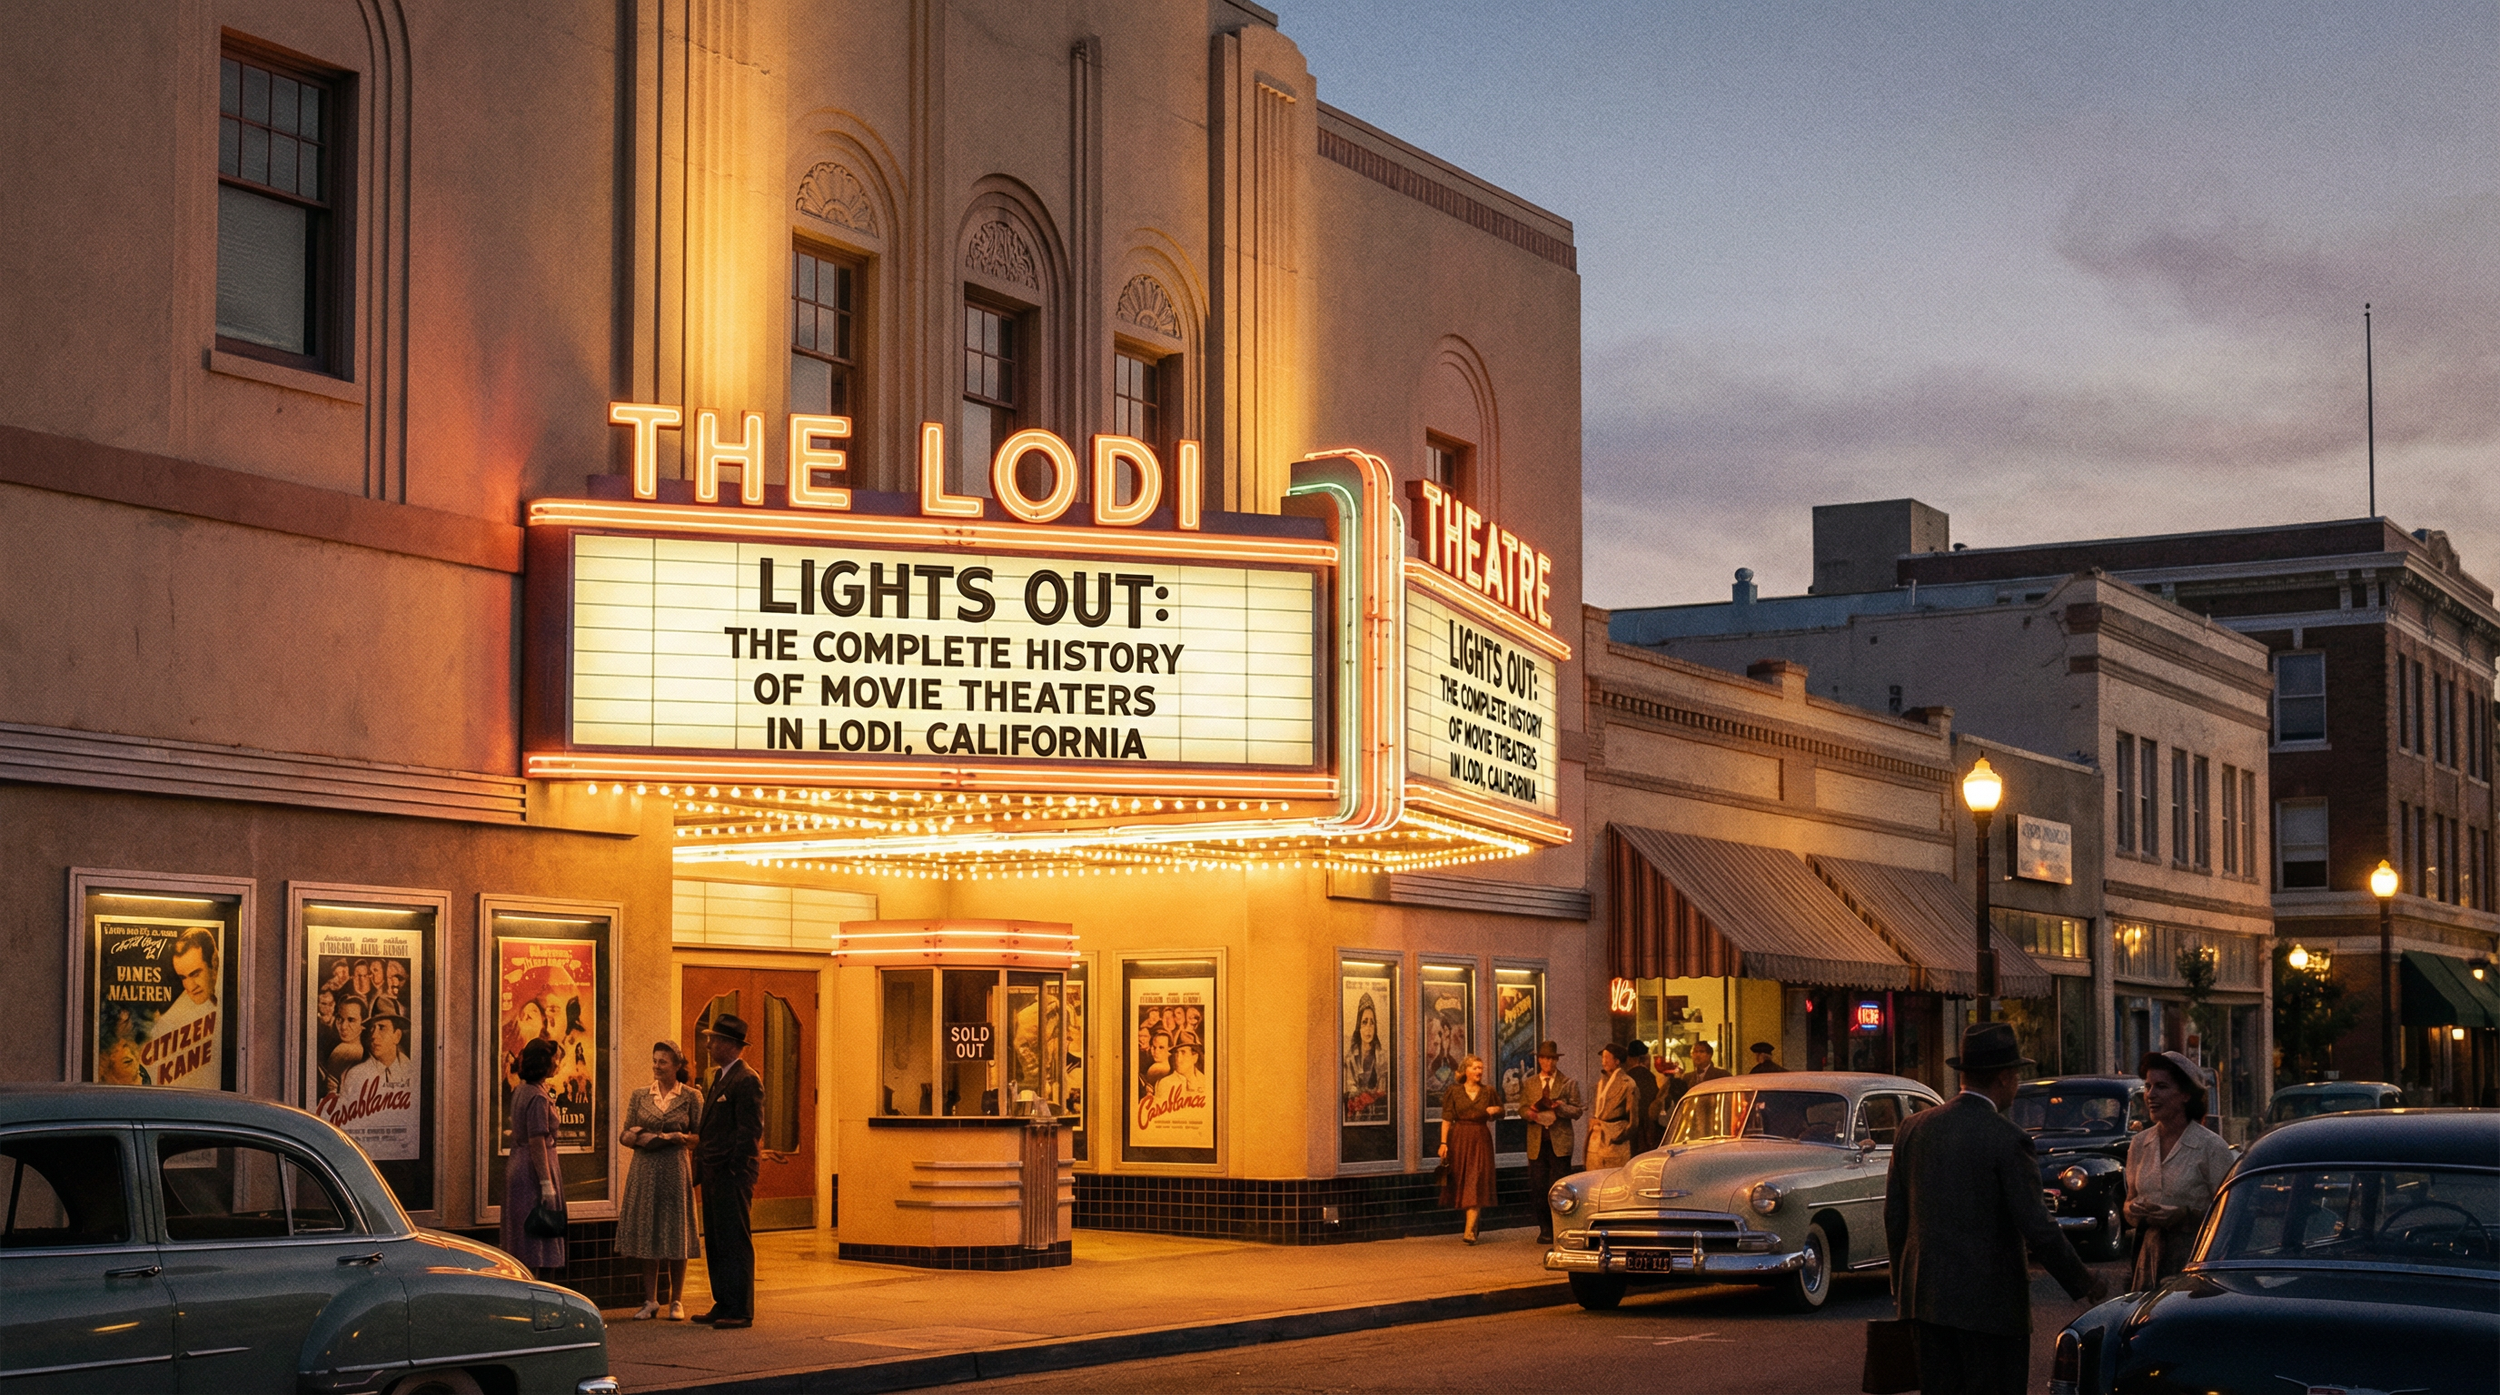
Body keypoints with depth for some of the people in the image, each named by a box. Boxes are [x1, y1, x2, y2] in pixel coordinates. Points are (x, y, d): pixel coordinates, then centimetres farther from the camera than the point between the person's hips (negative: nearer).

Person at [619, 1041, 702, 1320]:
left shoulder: (691, 1096, 1)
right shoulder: (639, 1096, 9)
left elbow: (699, 1135, 0)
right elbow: (625, 1135, 10)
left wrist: (679, 1137, -17)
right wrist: (634, 1137, -11)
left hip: (675, 1169, -2)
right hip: (644, 1170, 2)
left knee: (676, 1236, 1)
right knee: (647, 1234, 4)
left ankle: (676, 1301, 10)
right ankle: (650, 1301, 11)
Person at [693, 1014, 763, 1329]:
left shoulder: (746, 1080, -12)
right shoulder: (719, 1076, 17)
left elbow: (751, 1130, -17)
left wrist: (734, 1171, -18)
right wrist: (701, 1167, 14)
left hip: (732, 1173, -10)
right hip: (714, 1173, 10)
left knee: (735, 1241, -6)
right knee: (715, 1241, 12)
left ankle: (740, 1311, -3)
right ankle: (723, 1306, 18)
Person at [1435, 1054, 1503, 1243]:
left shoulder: (1489, 1092, 6)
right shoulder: (1454, 1092, 1)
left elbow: (1500, 1112, 18)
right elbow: (1447, 1119, -3)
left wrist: (1495, 1110, -6)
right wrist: (1443, 1143, -12)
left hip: (1481, 1140, 0)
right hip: (1459, 1139, 0)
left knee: (1475, 1183, -9)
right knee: (1461, 1182, 4)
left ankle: (1470, 1231, -15)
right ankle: (1473, 1225, 21)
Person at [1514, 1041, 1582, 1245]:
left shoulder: (1569, 1083, 7)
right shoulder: (1529, 1083, 15)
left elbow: (1577, 1111, 1)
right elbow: (1522, 1109, 13)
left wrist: (1560, 1107, -18)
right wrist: (1529, 1113, -10)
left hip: (1560, 1142, -3)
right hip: (1537, 1142, 3)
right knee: (1538, 1188, 1)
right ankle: (1545, 1230, 10)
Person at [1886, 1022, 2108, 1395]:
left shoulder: (1914, 1127, 4)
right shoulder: (2008, 1139, -13)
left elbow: (1894, 1216, 9)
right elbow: (2037, 1227, -14)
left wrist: (1902, 1286, 21)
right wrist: (2084, 1283, -1)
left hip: (1925, 1295, 6)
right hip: (1990, 1302, -6)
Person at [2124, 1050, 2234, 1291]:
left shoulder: (2212, 1147, -5)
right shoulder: (2139, 1144, 11)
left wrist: (2184, 1215, -19)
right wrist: (2133, 1209, -2)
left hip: (2196, 1255, -4)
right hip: (2151, 1254, 4)